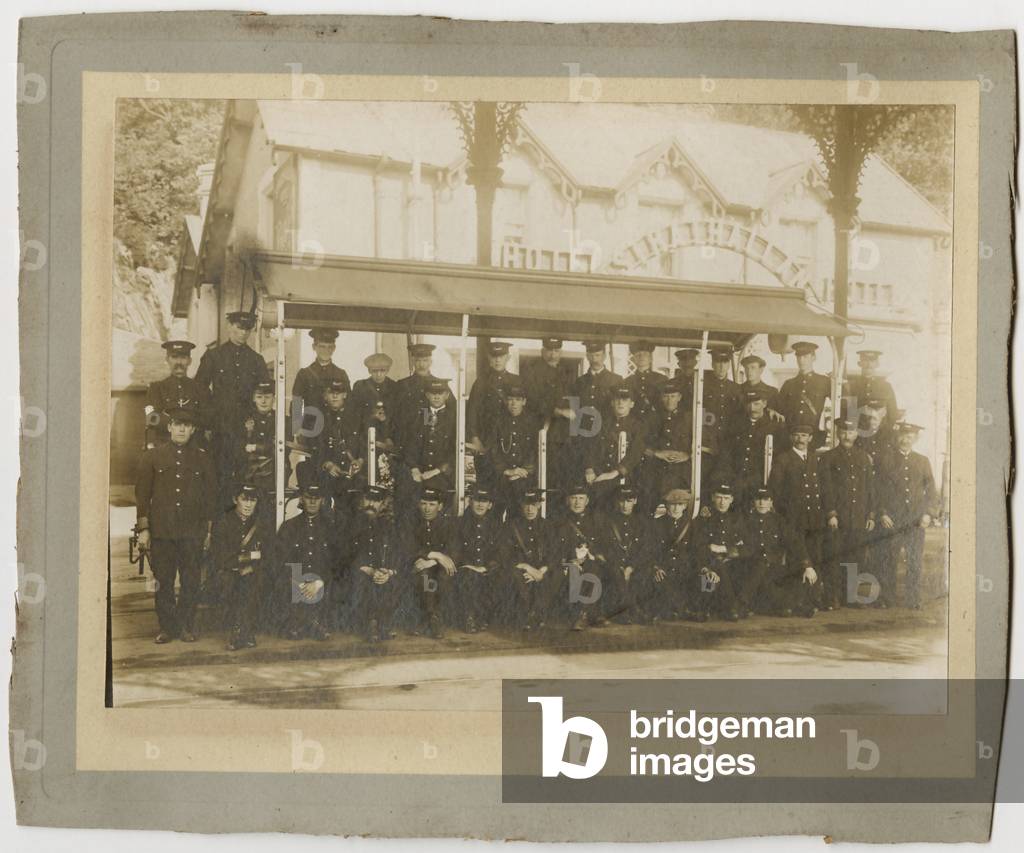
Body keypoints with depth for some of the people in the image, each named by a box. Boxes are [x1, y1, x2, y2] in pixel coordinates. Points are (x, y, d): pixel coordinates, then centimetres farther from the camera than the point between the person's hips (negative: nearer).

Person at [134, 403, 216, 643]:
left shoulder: (201, 458, 9)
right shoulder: (152, 456, 6)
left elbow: (210, 495, 12)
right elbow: (142, 494, 5)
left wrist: (208, 530, 8)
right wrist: (143, 529, -1)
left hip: (192, 533, 1)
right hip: (160, 532, -1)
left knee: (191, 582, 2)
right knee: (163, 582, 3)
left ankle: (187, 626, 13)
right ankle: (167, 627, 13)